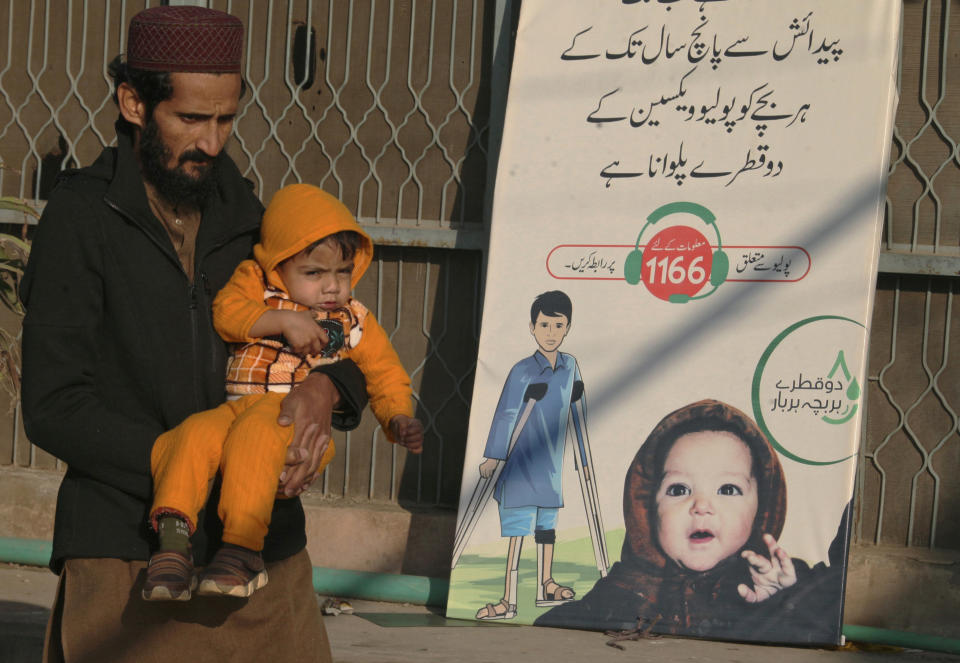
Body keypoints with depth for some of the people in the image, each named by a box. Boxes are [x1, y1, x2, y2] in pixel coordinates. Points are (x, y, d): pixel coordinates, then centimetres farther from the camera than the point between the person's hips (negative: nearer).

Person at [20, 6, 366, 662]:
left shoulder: (245, 216, 13)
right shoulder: (81, 217, -1)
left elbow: (357, 355, 17)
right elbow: (55, 409, -7)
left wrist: (325, 389, -7)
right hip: (130, 552, -4)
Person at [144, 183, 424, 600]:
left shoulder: (355, 322, 19)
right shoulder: (255, 283, 18)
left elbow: (385, 374, 23)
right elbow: (226, 313, 1)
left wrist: (399, 420, 5)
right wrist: (283, 321, -9)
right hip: (238, 406, 2)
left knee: (255, 433, -36)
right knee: (196, 433, -31)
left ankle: (242, 549, -45)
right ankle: (173, 539, -37)